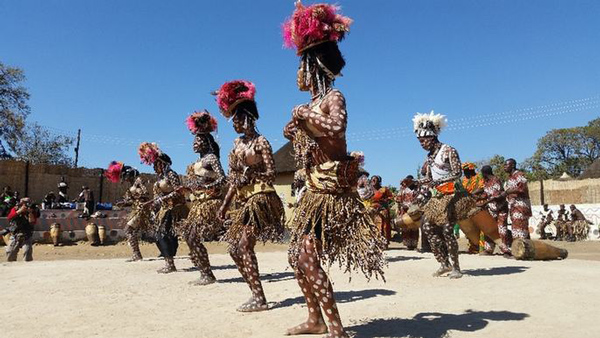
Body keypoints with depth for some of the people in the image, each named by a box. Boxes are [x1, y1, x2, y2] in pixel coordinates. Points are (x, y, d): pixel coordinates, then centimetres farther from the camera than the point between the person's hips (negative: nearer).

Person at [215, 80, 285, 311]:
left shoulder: (260, 142, -7)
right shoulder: (238, 143, 15)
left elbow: (271, 173, -9)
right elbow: (234, 180, 16)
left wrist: (249, 175, -19)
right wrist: (225, 204, 13)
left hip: (260, 199, -9)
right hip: (244, 202, 9)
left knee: (244, 245, -13)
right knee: (234, 248, 8)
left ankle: (259, 299, -5)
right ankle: (256, 294, 17)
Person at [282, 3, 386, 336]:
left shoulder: (333, 98, -6)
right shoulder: (313, 104, 16)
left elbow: (337, 129, -27)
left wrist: (305, 114, -17)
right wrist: (295, 134, 10)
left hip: (331, 190, -9)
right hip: (316, 188, 9)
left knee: (307, 258, -13)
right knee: (297, 256, 12)